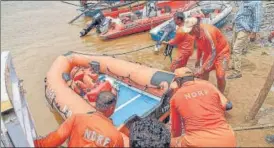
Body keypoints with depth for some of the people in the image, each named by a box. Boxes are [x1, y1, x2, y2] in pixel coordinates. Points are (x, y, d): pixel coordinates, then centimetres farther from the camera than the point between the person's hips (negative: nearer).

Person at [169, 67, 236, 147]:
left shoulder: (175, 97, 8)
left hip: (198, 143, -3)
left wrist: (176, 140, 39)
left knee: (173, 143, 23)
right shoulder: (208, 85, 10)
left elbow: (175, 127, 19)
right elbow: (228, 105, 15)